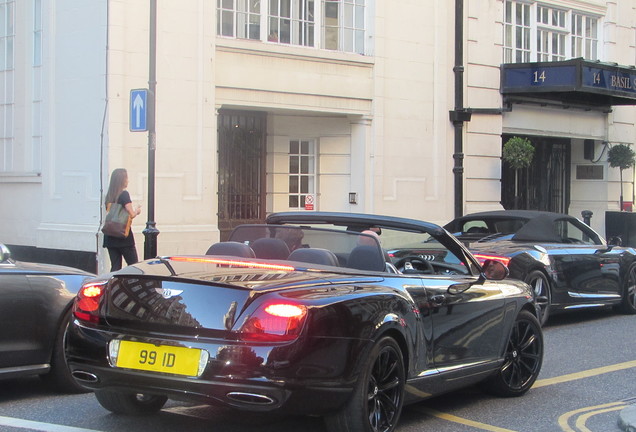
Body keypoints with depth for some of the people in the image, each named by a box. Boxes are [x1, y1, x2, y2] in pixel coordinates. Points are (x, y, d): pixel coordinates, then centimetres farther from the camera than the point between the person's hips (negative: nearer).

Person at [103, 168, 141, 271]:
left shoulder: (108, 196, 11)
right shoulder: (124, 194, -10)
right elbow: (131, 214, -15)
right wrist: (137, 210, 7)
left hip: (110, 237, 6)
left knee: (115, 267, 7)